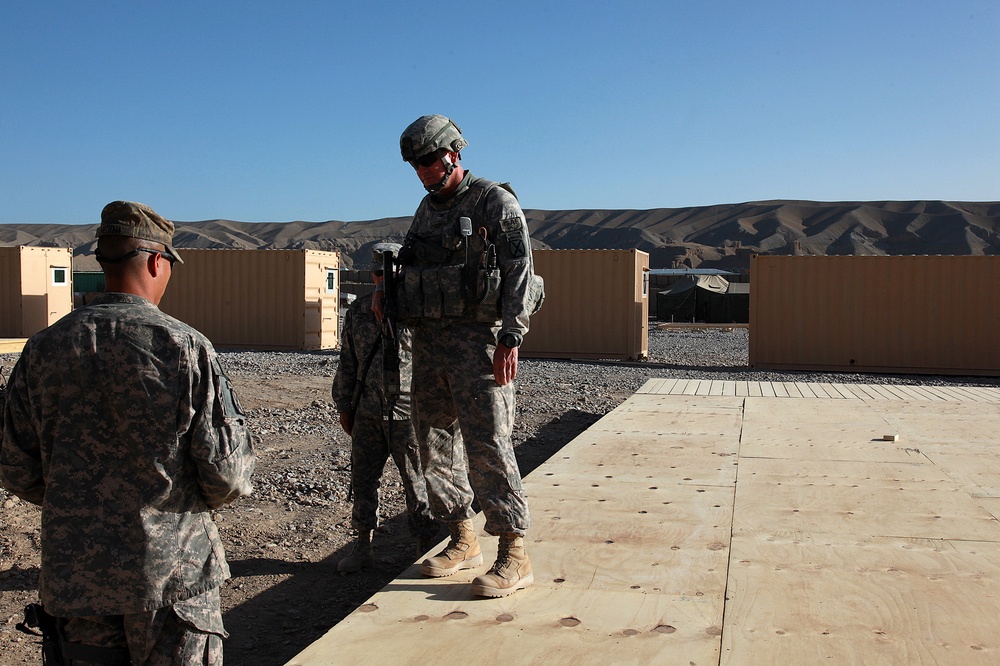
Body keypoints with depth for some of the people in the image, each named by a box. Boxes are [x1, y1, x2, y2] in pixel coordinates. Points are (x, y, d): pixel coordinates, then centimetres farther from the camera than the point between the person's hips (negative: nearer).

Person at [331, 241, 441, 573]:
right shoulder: (357, 312, 8)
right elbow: (347, 363, 15)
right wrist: (344, 406, 15)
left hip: (409, 412, -4)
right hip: (367, 412, 4)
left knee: (418, 482, 3)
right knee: (363, 479, 10)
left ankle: (428, 546, 17)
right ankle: (364, 545, 26)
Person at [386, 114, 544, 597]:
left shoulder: (495, 202, -4)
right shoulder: (426, 211, 19)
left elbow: (519, 272, -11)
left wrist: (510, 339, -19)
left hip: (477, 338, -8)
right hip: (428, 340, 8)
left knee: (487, 444, -11)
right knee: (432, 444, 9)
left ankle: (514, 555, -3)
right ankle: (463, 541, 23)